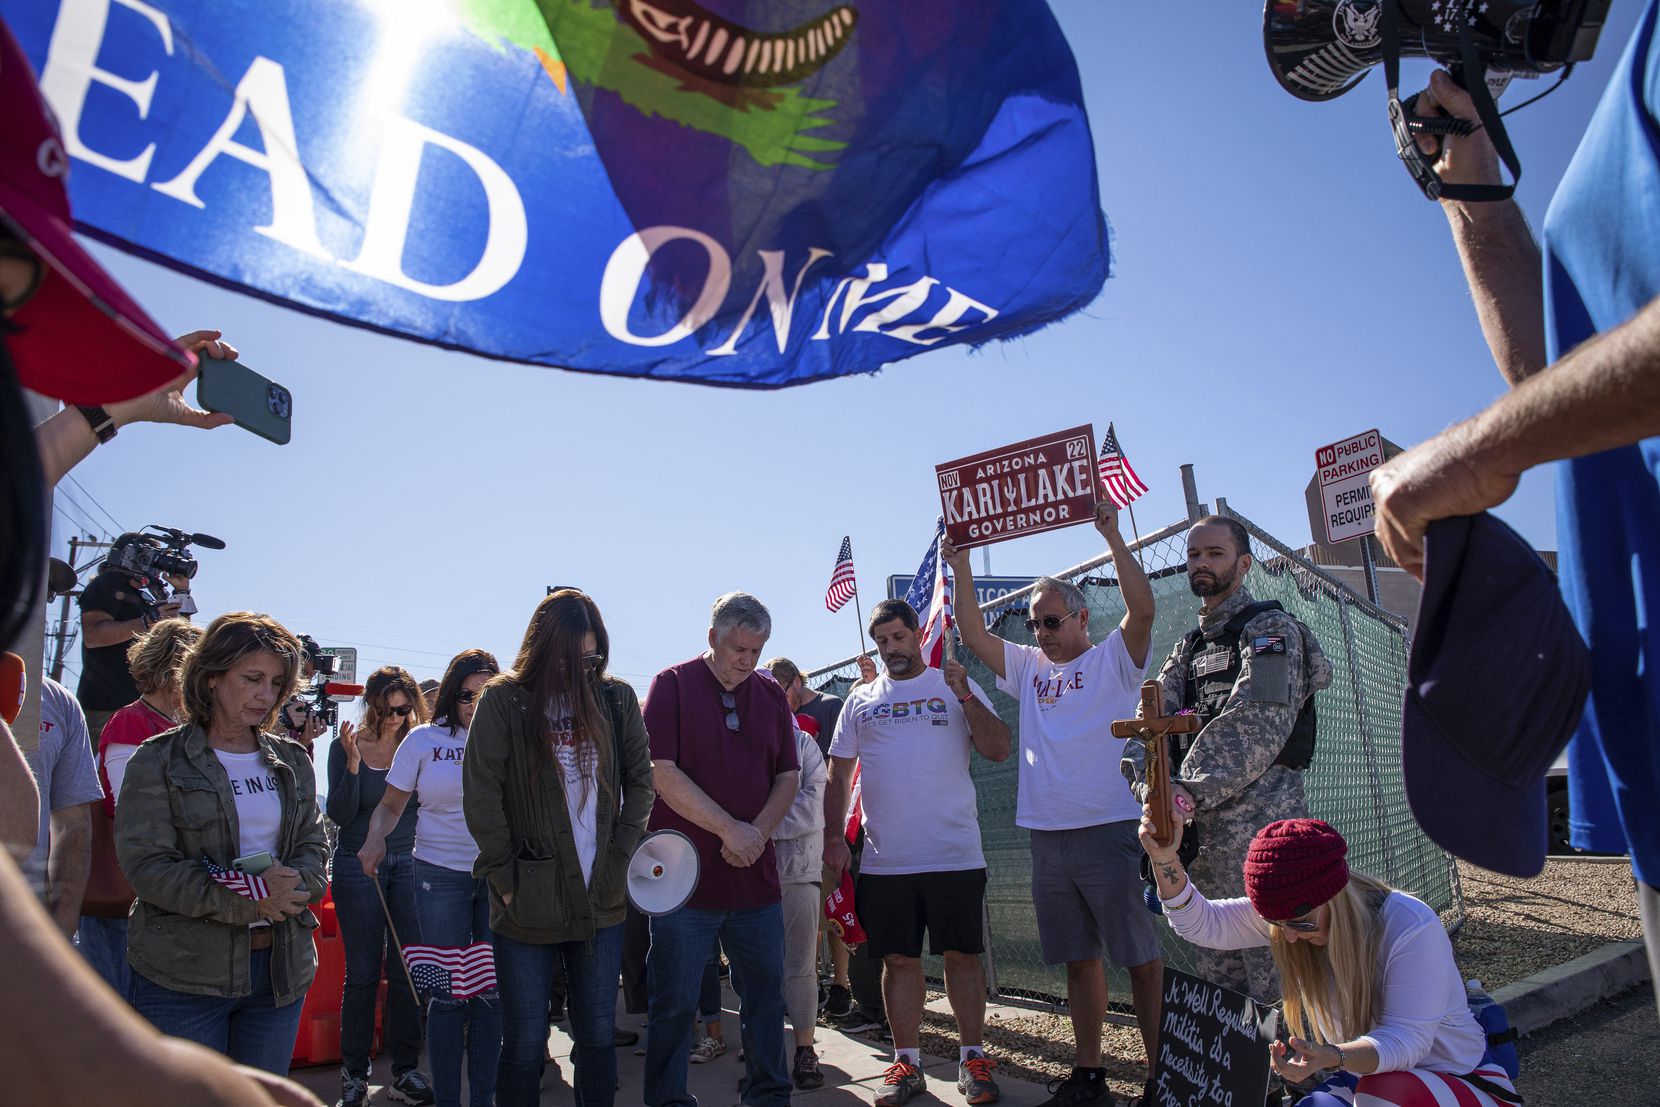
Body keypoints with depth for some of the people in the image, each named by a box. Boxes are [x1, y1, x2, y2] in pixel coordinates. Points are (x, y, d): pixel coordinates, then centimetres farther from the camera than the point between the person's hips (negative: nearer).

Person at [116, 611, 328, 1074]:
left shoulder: (292, 762, 11)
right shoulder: (158, 761, -3)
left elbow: (315, 848, 9)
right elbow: (146, 865, -11)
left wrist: (291, 883, -15)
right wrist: (246, 901, -22)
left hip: (280, 967, 4)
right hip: (183, 977, -4)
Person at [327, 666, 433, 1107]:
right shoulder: (346, 746, -4)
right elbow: (339, 814, -8)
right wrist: (354, 762, -20)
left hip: (408, 863, 2)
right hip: (358, 866, -2)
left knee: (407, 971, 3)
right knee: (362, 973, 3)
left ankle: (405, 1071, 15)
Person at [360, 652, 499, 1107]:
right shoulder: (424, 739, 3)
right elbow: (391, 804, 7)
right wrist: (376, 838, -11)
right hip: (440, 874, 0)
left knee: (492, 992, 6)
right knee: (448, 992, 5)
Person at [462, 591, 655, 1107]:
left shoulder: (617, 699, 4)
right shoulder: (504, 701, -4)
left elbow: (640, 780, 9)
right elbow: (482, 796, -5)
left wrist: (620, 856, 1)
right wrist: (505, 877, -7)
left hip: (601, 903, 3)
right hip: (529, 905, -2)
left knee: (598, 1036, 12)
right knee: (524, 1043, 8)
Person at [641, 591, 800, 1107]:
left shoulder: (772, 694, 9)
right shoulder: (673, 684, -4)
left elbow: (788, 777, 9)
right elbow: (663, 773, -12)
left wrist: (758, 832, -9)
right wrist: (730, 829, -15)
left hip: (757, 875, 4)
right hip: (685, 874, -4)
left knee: (766, 993, 13)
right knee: (675, 1001, 5)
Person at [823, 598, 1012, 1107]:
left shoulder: (956, 687, 5)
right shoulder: (861, 700, 11)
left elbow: (999, 750, -4)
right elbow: (838, 775, 13)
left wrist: (966, 697, -16)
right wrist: (833, 837, 5)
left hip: (955, 853, -2)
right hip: (884, 859, 2)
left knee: (963, 954, 4)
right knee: (899, 960, 7)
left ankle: (973, 1058, 18)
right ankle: (906, 1063, 18)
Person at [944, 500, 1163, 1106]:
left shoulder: (1113, 658, 1)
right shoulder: (1027, 668, 16)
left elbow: (1142, 607, -15)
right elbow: (973, 633, 10)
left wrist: (1112, 536, -18)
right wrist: (961, 569, 2)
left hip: (1113, 831, -5)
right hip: (1048, 837, 5)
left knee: (1143, 958, 1)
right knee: (1079, 962, 13)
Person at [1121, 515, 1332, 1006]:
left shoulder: (1269, 629, -2)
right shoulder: (1187, 649, 21)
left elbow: (1257, 727, -16)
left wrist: (1189, 793, -23)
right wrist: (1152, 786, -12)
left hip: (1261, 831, -7)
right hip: (1206, 834, 8)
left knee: (1276, 983, -5)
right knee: (1215, 975, 15)